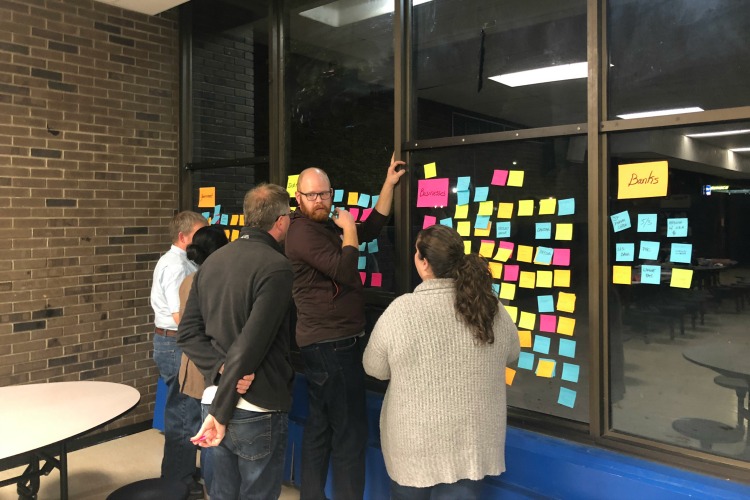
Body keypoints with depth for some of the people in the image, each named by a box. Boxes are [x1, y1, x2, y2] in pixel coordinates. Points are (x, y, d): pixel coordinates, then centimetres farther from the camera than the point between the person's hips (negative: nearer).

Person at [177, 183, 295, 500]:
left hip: (214, 398, 7)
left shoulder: (212, 261, 7)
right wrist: (221, 413, -17)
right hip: (257, 411, -7)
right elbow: (250, 346, -23)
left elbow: (188, 333, 4)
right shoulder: (276, 267, -17)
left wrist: (221, 369, -8)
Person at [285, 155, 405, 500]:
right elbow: (346, 271, -24)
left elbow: (371, 229, 15)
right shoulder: (303, 231, -16)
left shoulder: (327, 226, 14)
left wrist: (389, 184, 12)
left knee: (320, 426, 17)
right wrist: (348, 230, -11)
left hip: (327, 342, 10)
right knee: (350, 430, -5)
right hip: (332, 344, -10)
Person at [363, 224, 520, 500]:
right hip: (472, 443, 3)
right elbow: (511, 354, 10)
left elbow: (375, 368, -4)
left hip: (415, 444, -2)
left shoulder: (400, 310, -18)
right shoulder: (491, 307, -8)